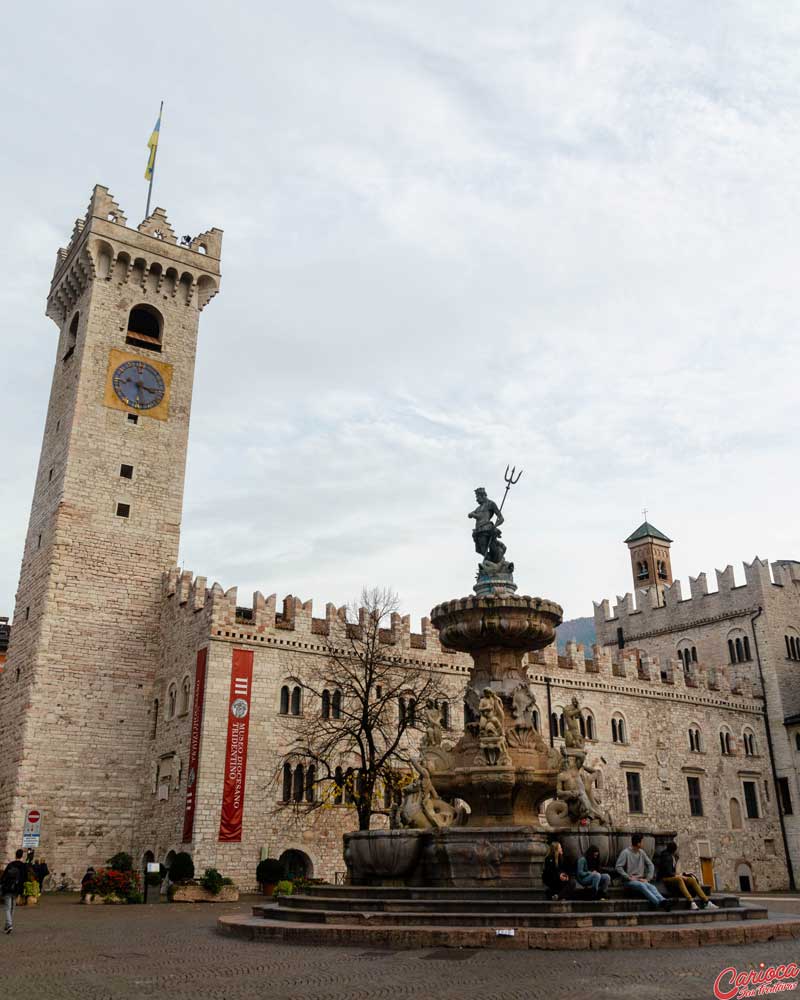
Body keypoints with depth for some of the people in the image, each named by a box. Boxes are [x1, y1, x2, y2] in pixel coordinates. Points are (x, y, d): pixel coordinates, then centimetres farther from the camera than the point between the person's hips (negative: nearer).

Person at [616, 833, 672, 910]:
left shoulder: (641, 852, 11)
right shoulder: (625, 852, -6)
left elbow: (650, 865, 13)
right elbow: (618, 867, -10)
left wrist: (647, 879, 1)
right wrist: (629, 877, -15)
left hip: (640, 880, 5)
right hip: (629, 881, -5)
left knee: (652, 887, -27)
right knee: (642, 886, -35)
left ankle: (662, 901, -52)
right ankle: (660, 903, -52)